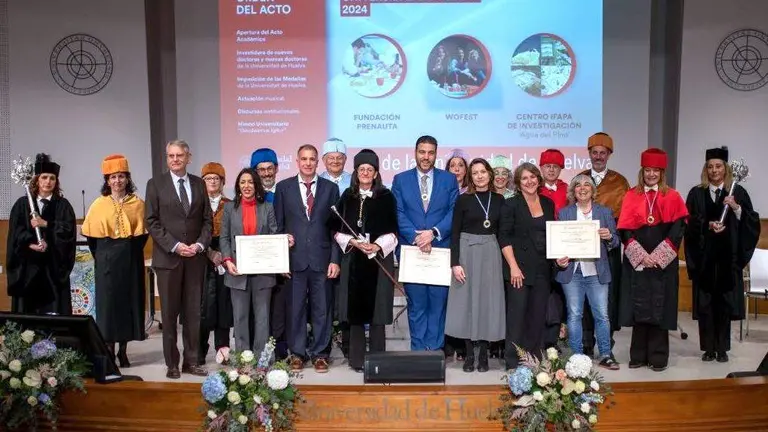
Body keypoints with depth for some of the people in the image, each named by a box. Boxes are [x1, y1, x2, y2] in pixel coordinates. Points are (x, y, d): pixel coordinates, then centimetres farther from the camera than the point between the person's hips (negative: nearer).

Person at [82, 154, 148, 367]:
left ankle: (123, 350, 14)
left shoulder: (137, 204, 2)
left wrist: (131, 251, 0)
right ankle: (109, 349, 9)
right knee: (107, 301, 1)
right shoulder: (98, 205, 1)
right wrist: (100, 256, 3)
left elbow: (142, 233, 5)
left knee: (129, 300, 3)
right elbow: (91, 235, 4)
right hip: (106, 260, 0)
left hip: (130, 260, 1)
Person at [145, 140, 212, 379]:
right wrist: (175, 246, -12)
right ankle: (172, 363, 13)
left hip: (195, 257, 2)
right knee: (169, 313, 4)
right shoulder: (155, 184, 2)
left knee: (193, 312, 6)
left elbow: (207, 220, 10)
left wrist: (200, 244, -6)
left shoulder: (199, 183, 10)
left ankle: (191, 361, 15)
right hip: (168, 257, -2)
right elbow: (151, 221, -3)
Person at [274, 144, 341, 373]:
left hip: (321, 259, 0)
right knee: (295, 308, 6)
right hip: (294, 258, 0)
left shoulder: (330, 188, 6)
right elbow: (278, 225, 7)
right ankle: (297, 353, 19)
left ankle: (319, 353, 17)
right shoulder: (283, 187, 6)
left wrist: (335, 259, -1)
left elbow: (336, 227, 5)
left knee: (322, 308, 5)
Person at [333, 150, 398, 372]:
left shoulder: (386, 197, 3)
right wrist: (353, 242, -10)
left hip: (379, 259, -2)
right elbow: (338, 230, 7)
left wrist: (377, 246, -15)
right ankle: (357, 359, 12)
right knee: (355, 308, 3)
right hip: (353, 260, 2)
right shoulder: (347, 196, 9)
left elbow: (393, 230, 1)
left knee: (376, 308, -1)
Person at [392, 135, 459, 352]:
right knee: (416, 304, 6)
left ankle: (435, 348, 13)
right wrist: (416, 238, -13)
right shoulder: (400, 179, 8)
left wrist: (433, 233, -14)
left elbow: (454, 212, 0)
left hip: (441, 249, 0)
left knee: (438, 301, 3)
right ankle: (418, 349, 15)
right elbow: (398, 214, 0)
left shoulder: (449, 179, 8)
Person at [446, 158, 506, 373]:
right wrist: (455, 263, -12)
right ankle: (469, 354, 11)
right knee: (467, 301, 1)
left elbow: (502, 232, 11)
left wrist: (503, 259, 3)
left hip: (491, 253, 2)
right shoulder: (463, 199, -1)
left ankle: (483, 354, 14)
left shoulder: (499, 200, 7)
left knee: (488, 301, 4)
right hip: (467, 252, -2)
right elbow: (455, 233, -4)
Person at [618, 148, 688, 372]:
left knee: (659, 308, 1)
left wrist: (657, 256, -12)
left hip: (663, 262, 0)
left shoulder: (672, 197, 5)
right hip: (636, 261, 1)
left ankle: (658, 356, 10)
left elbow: (677, 229, -3)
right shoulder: (631, 196, 6)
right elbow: (625, 230, 0)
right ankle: (638, 355, 12)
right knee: (638, 307, 3)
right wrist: (641, 255, -11)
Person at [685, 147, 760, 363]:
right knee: (705, 302, 2)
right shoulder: (696, 193, 5)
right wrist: (708, 225, -18)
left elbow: (752, 221, 0)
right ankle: (708, 348, 11)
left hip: (727, 257, 0)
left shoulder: (738, 192, 6)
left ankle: (722, 348, 13)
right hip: (704, 257, 0)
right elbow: (690, 222, -2)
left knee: (724, 302, 3)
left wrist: (736, 207, -15)